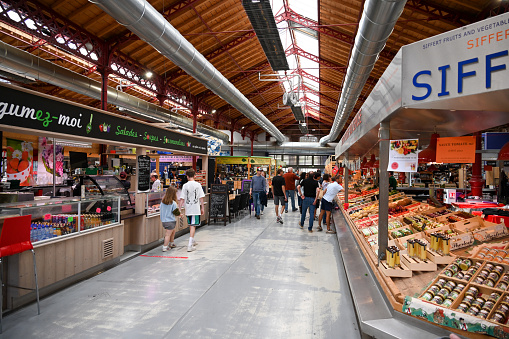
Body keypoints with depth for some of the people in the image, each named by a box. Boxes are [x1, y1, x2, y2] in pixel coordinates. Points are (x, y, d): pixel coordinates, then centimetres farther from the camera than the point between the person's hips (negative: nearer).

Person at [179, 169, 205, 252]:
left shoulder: (185, 185, 0)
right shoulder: (198, 185, -5)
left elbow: (182, 198, -2)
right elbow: (201, 197, -4)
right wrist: (202, 207, 5)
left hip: (188, 209, 3)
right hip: (196, 208, -3)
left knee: (190, 225, 18)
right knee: (193, 226, -2)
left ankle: (192, 241, 36)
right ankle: (190, 245, -11)